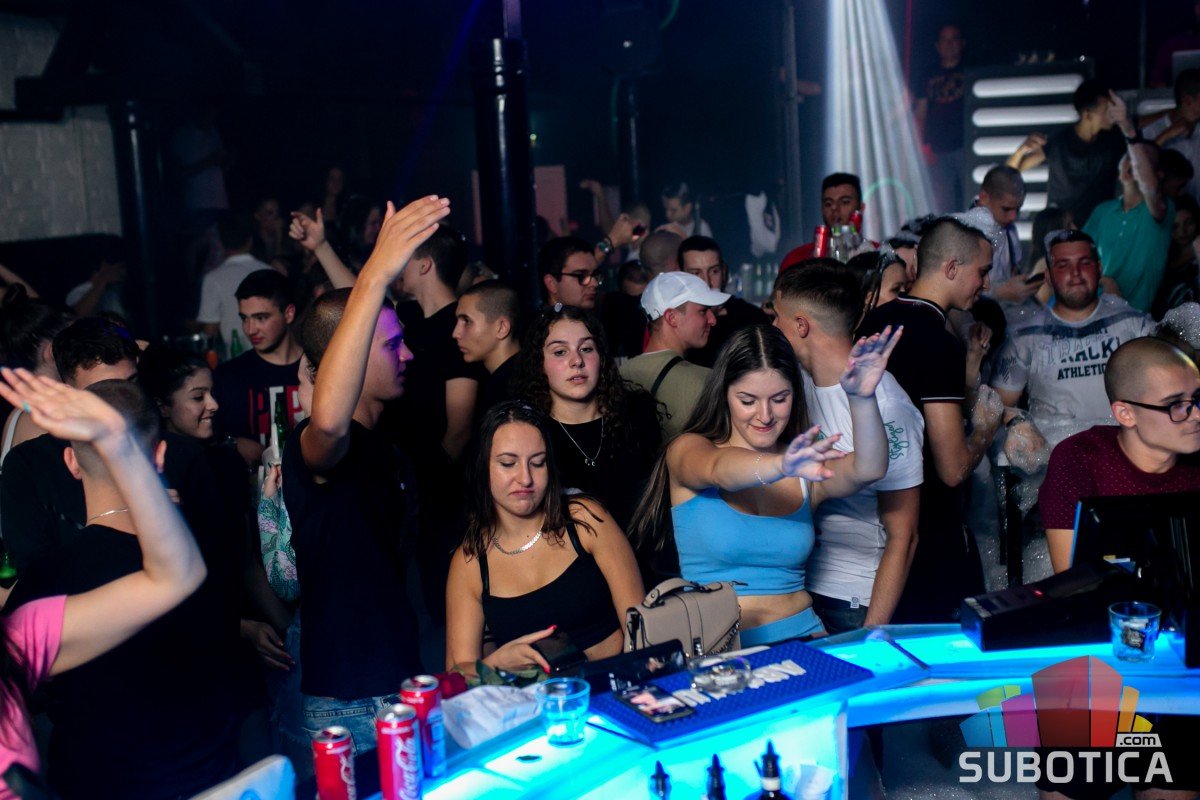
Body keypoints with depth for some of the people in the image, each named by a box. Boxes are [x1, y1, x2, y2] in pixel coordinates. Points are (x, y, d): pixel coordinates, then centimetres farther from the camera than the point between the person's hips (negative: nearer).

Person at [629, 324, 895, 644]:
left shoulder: (807, 466, 8)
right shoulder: (688, 450, -1)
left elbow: (866, 471, -12)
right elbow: (718, 469, -24)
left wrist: (863, 399, -30)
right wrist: (781, 467, -45)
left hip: (800, 637, 2)